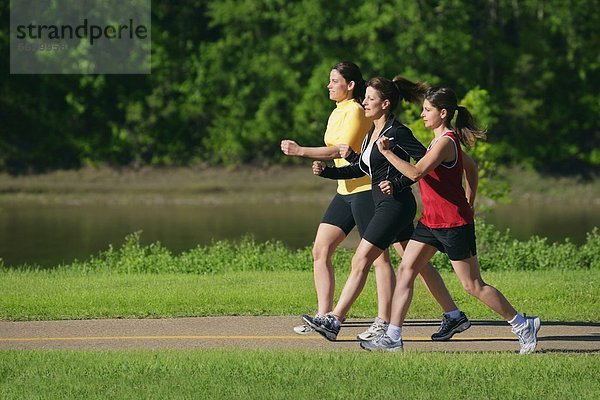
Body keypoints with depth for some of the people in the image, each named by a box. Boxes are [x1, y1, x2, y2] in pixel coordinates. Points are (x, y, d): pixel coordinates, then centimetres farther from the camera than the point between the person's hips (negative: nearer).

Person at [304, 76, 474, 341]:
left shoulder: (396, 133, -14)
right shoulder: (373, 133, 14)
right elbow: (359, 168, 20)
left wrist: (398, 183, -22)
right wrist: (326, 171, 9)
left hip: (395, 204, -10)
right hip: (386, 206, 10)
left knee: (360, 262, -11)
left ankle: (333, 321, -12)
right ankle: (455, 317, 19)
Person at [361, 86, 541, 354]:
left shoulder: (446, 142, -18)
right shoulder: (440, 140, 13)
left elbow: (416, 172, -28)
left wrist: (387, 153, -20)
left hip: (453, 223, -10)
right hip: (431, 220, 10)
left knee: (473, 286, -3)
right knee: (405, 270, 0)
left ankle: (523, 326, 10)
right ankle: (393, 337, -1)